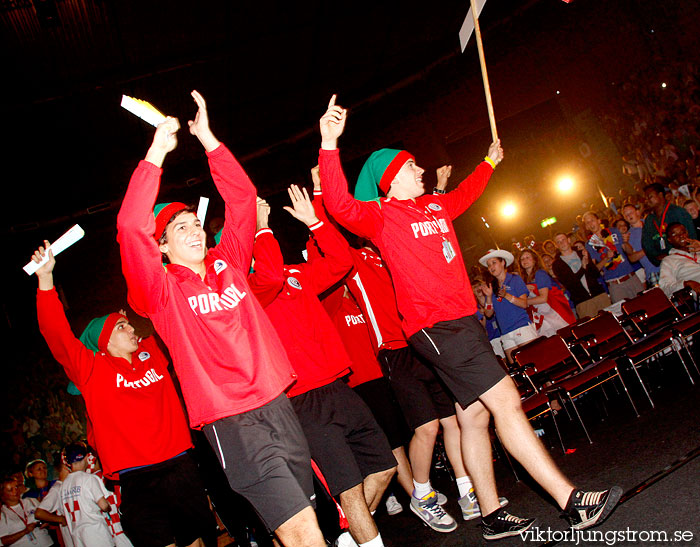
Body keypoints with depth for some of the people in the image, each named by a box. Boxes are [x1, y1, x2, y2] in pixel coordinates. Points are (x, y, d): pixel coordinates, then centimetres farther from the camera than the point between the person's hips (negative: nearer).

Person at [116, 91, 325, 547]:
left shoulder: (227, 264, 13)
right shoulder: (163, 291, -1)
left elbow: (242, 197, 10)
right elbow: (130, 227, -17)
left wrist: (207, 137, 6)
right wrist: (157, 153, -13)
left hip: (278, 403, 5)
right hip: (231, 421, -5)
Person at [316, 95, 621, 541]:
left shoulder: (434, 205, 20)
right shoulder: (381, 216, -5)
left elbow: (464, 195, 42)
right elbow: (341, 205, -24)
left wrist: (489, 163, 50)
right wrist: (330, 144, -32)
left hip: (462, 319, 9)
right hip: (433, 325, -9)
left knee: (474, 417, 11)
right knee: (505, 400, -14)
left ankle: (493, 516, 21)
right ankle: (574, 503, -9)